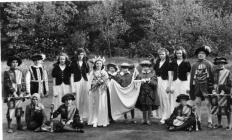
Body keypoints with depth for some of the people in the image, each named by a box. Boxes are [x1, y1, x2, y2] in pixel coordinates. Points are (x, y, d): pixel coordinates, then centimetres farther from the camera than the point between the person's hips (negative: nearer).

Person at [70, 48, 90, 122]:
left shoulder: (85, 63, 9)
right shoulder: (73, 63, 2)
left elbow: (88, 74, 10)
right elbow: (72, 75, 1)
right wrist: (72, 87, -4)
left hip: (85, 82, 2)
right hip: (77, 82, -2)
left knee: (85, 100, 2)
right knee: (78, 101, -1)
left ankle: (85, 116, 12)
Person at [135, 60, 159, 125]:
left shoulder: (152, 75, 6)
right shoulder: (140, 75, 10)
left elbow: (155, 84, -1)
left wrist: (149, 81, -17)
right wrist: (142, 81, -15)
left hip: (150, 94, -1)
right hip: (142, 94, 1)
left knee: (149, 107, -1)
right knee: (143, 107, 4)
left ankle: (148, 119, 9)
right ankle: (144, 119, 14)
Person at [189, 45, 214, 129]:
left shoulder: (209, 64, 4)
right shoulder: (194, 65, 13)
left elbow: (212, 76, 1)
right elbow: (192, 77, 14)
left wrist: (212, 86, -7)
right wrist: (191, 88, 10)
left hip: (206, 86, -3)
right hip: (197, 86, 3)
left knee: (208, 103, -3)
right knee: (197, 103, 1)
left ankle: (209, 121, 4)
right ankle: (198, 121, 10)